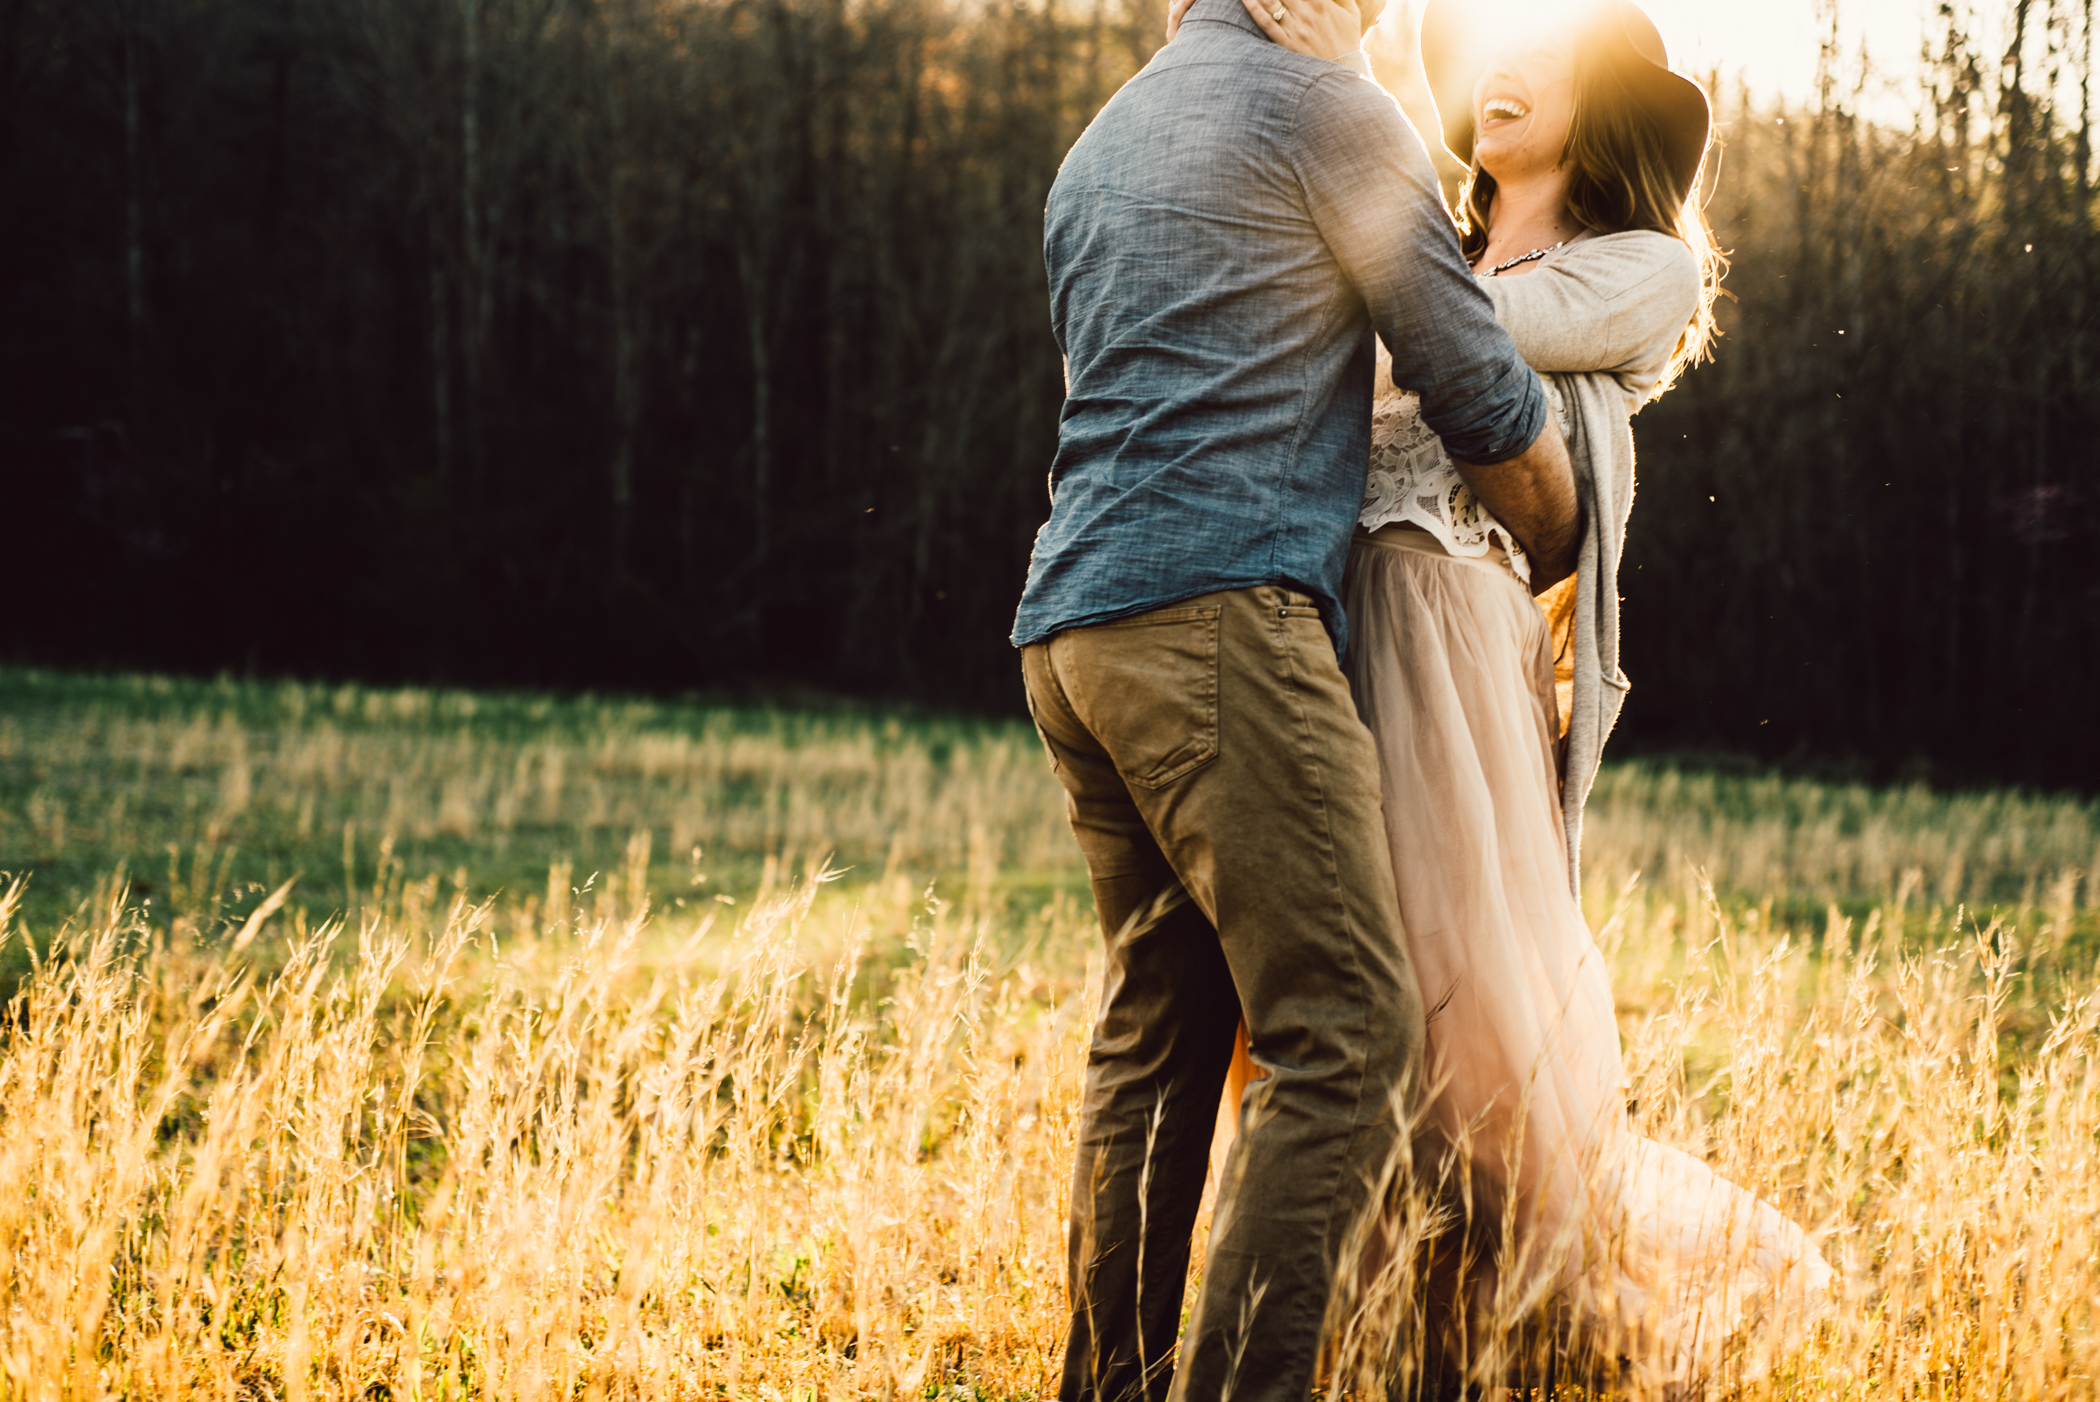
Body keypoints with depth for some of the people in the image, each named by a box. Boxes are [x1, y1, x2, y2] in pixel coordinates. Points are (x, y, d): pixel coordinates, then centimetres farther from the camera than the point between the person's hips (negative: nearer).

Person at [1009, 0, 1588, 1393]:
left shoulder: (1099, 147, 26)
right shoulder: (1330, 112, 1)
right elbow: (1488, 403, 2)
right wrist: (1566, 565, 19)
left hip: (1072, 632, 9)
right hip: (1222, 613, -9)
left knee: (1156, 1033, 13)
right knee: (1351, 1034, -12)